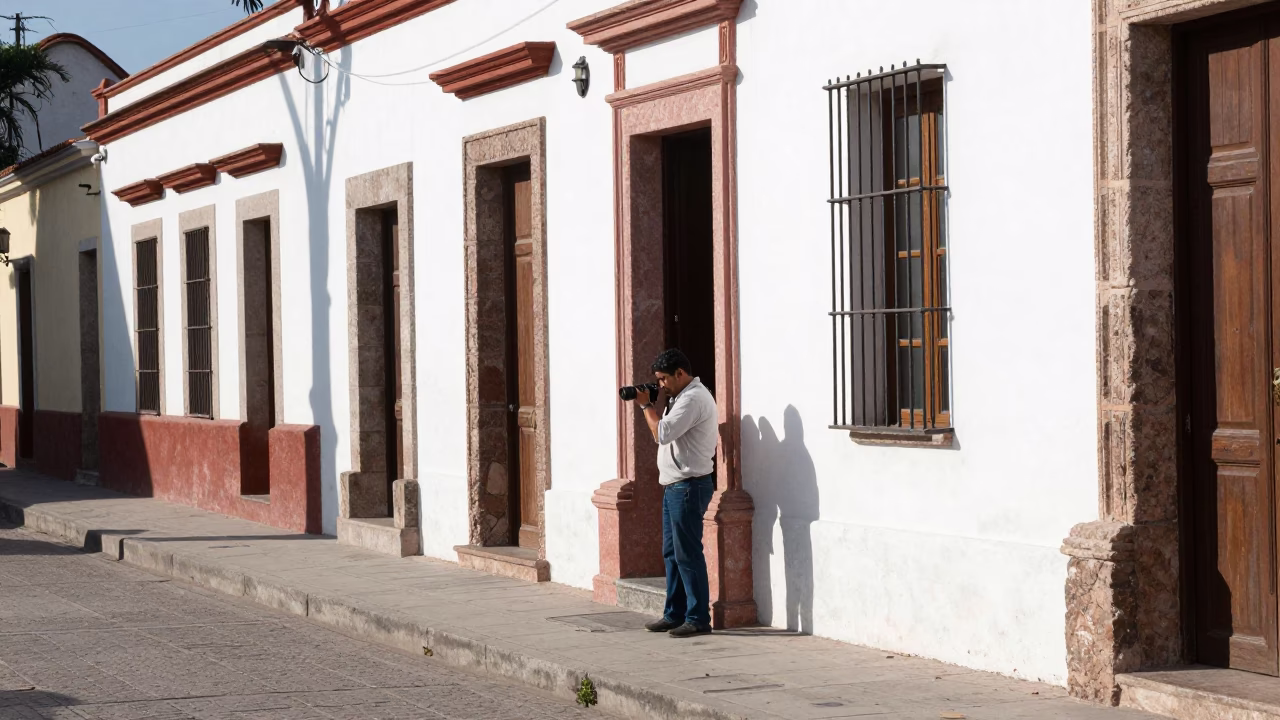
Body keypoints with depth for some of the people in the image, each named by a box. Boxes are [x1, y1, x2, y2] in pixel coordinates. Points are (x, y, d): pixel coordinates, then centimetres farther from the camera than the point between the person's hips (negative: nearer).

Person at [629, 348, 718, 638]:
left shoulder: (693, 399, -16)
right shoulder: (682, 397, 16)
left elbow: (662, 433, -23)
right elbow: (665, 430, 13)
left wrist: (646, 406, -10)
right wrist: (658, 402, 2)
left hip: (689, 486, -11)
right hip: (675, 485, 11)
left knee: (688, 554, -7)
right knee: (672, 553, 14)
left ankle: (698, 619, -2)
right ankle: (674, 614, 21)